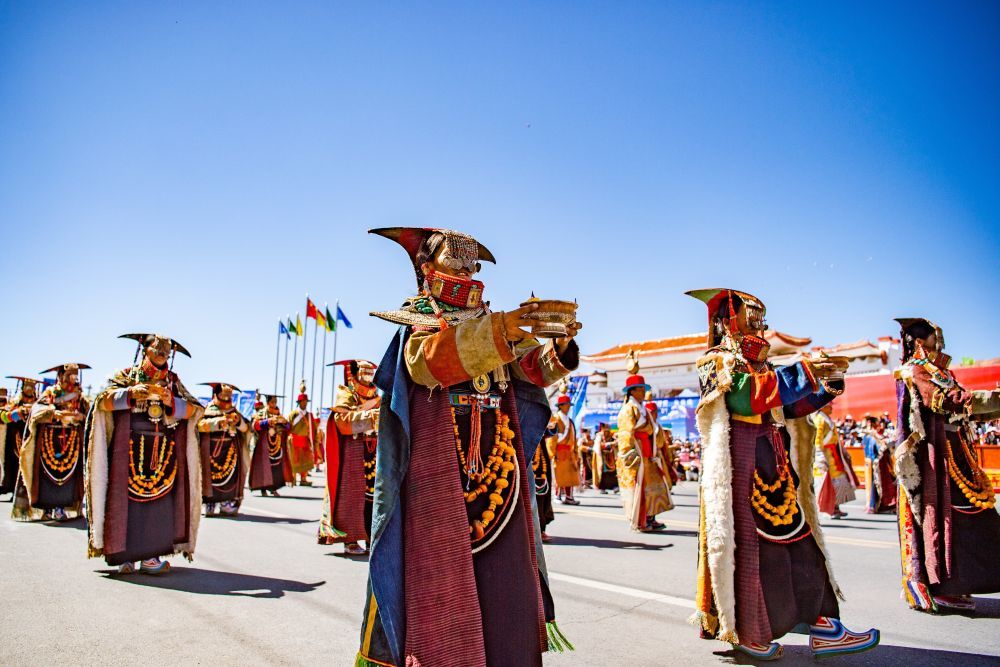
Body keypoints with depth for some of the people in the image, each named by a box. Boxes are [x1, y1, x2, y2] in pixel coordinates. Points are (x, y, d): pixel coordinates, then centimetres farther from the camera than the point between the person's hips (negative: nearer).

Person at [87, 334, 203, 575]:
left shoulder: (173, 381, 15)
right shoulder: (126, 374, 11)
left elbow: (192, 410, 3)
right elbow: (105, 400, -4)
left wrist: (170, 400, -14)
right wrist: (131, 393, -19)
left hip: (164, 452, 2)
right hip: (130, 449, -2)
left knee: (159, 499, -4)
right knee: (127, 497, -6)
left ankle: (150, 554, -1)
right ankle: (124, 555, 1)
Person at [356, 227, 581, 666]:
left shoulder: (490, 320, 18)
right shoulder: (416, 319, 5)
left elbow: (533, 368, 4)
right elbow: (427, 361, -19)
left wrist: (559, 348, -18)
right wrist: (495, 332, -28)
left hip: (495, 464, 5)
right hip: (438, 468, -4)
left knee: (505, 572, 4)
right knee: (438, 567, -3)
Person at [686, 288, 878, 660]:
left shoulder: (759, 362, 21)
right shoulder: (719, 359, -2)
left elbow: (790, 406, 20)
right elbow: (746, 394, -21)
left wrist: (829, 382, 8)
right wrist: (805, 371, -20)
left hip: (771, 460, 8)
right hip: (740, 459, -8)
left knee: (796, 539, 5)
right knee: (747, 541, -4)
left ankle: (823, 628, 8)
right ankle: (746, 632, 8)